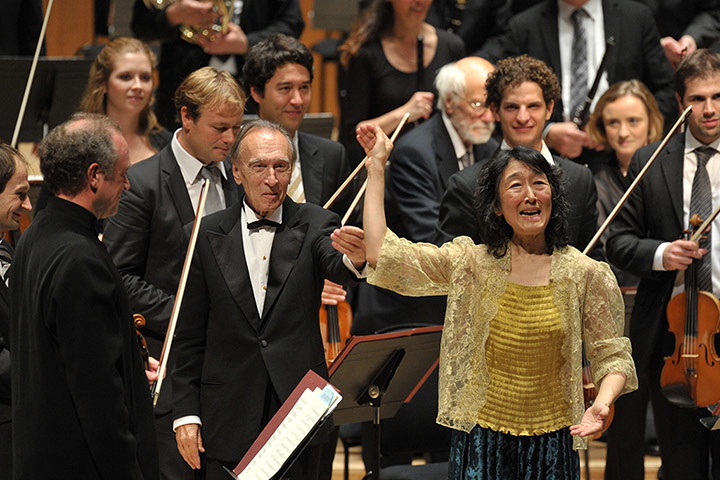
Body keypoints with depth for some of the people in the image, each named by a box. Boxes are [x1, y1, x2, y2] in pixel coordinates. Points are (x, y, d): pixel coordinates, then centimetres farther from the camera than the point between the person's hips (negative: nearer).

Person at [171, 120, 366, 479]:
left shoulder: (314, 224, 1)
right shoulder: (206, 236, 3)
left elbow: (335, 268, -21)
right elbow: (189, 336, 5)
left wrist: (354, 259, -45)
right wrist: (186, 413, 0)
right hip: (230, 419, 0)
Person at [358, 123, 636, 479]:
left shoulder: (586, 275, -2)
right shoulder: (469, 266, 0)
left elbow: (612, 357, 2)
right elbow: (380, 254, -6)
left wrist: (602, 401, -20)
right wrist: (377, 165, -2)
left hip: (552, 446, 0)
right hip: (481, 444, 0)